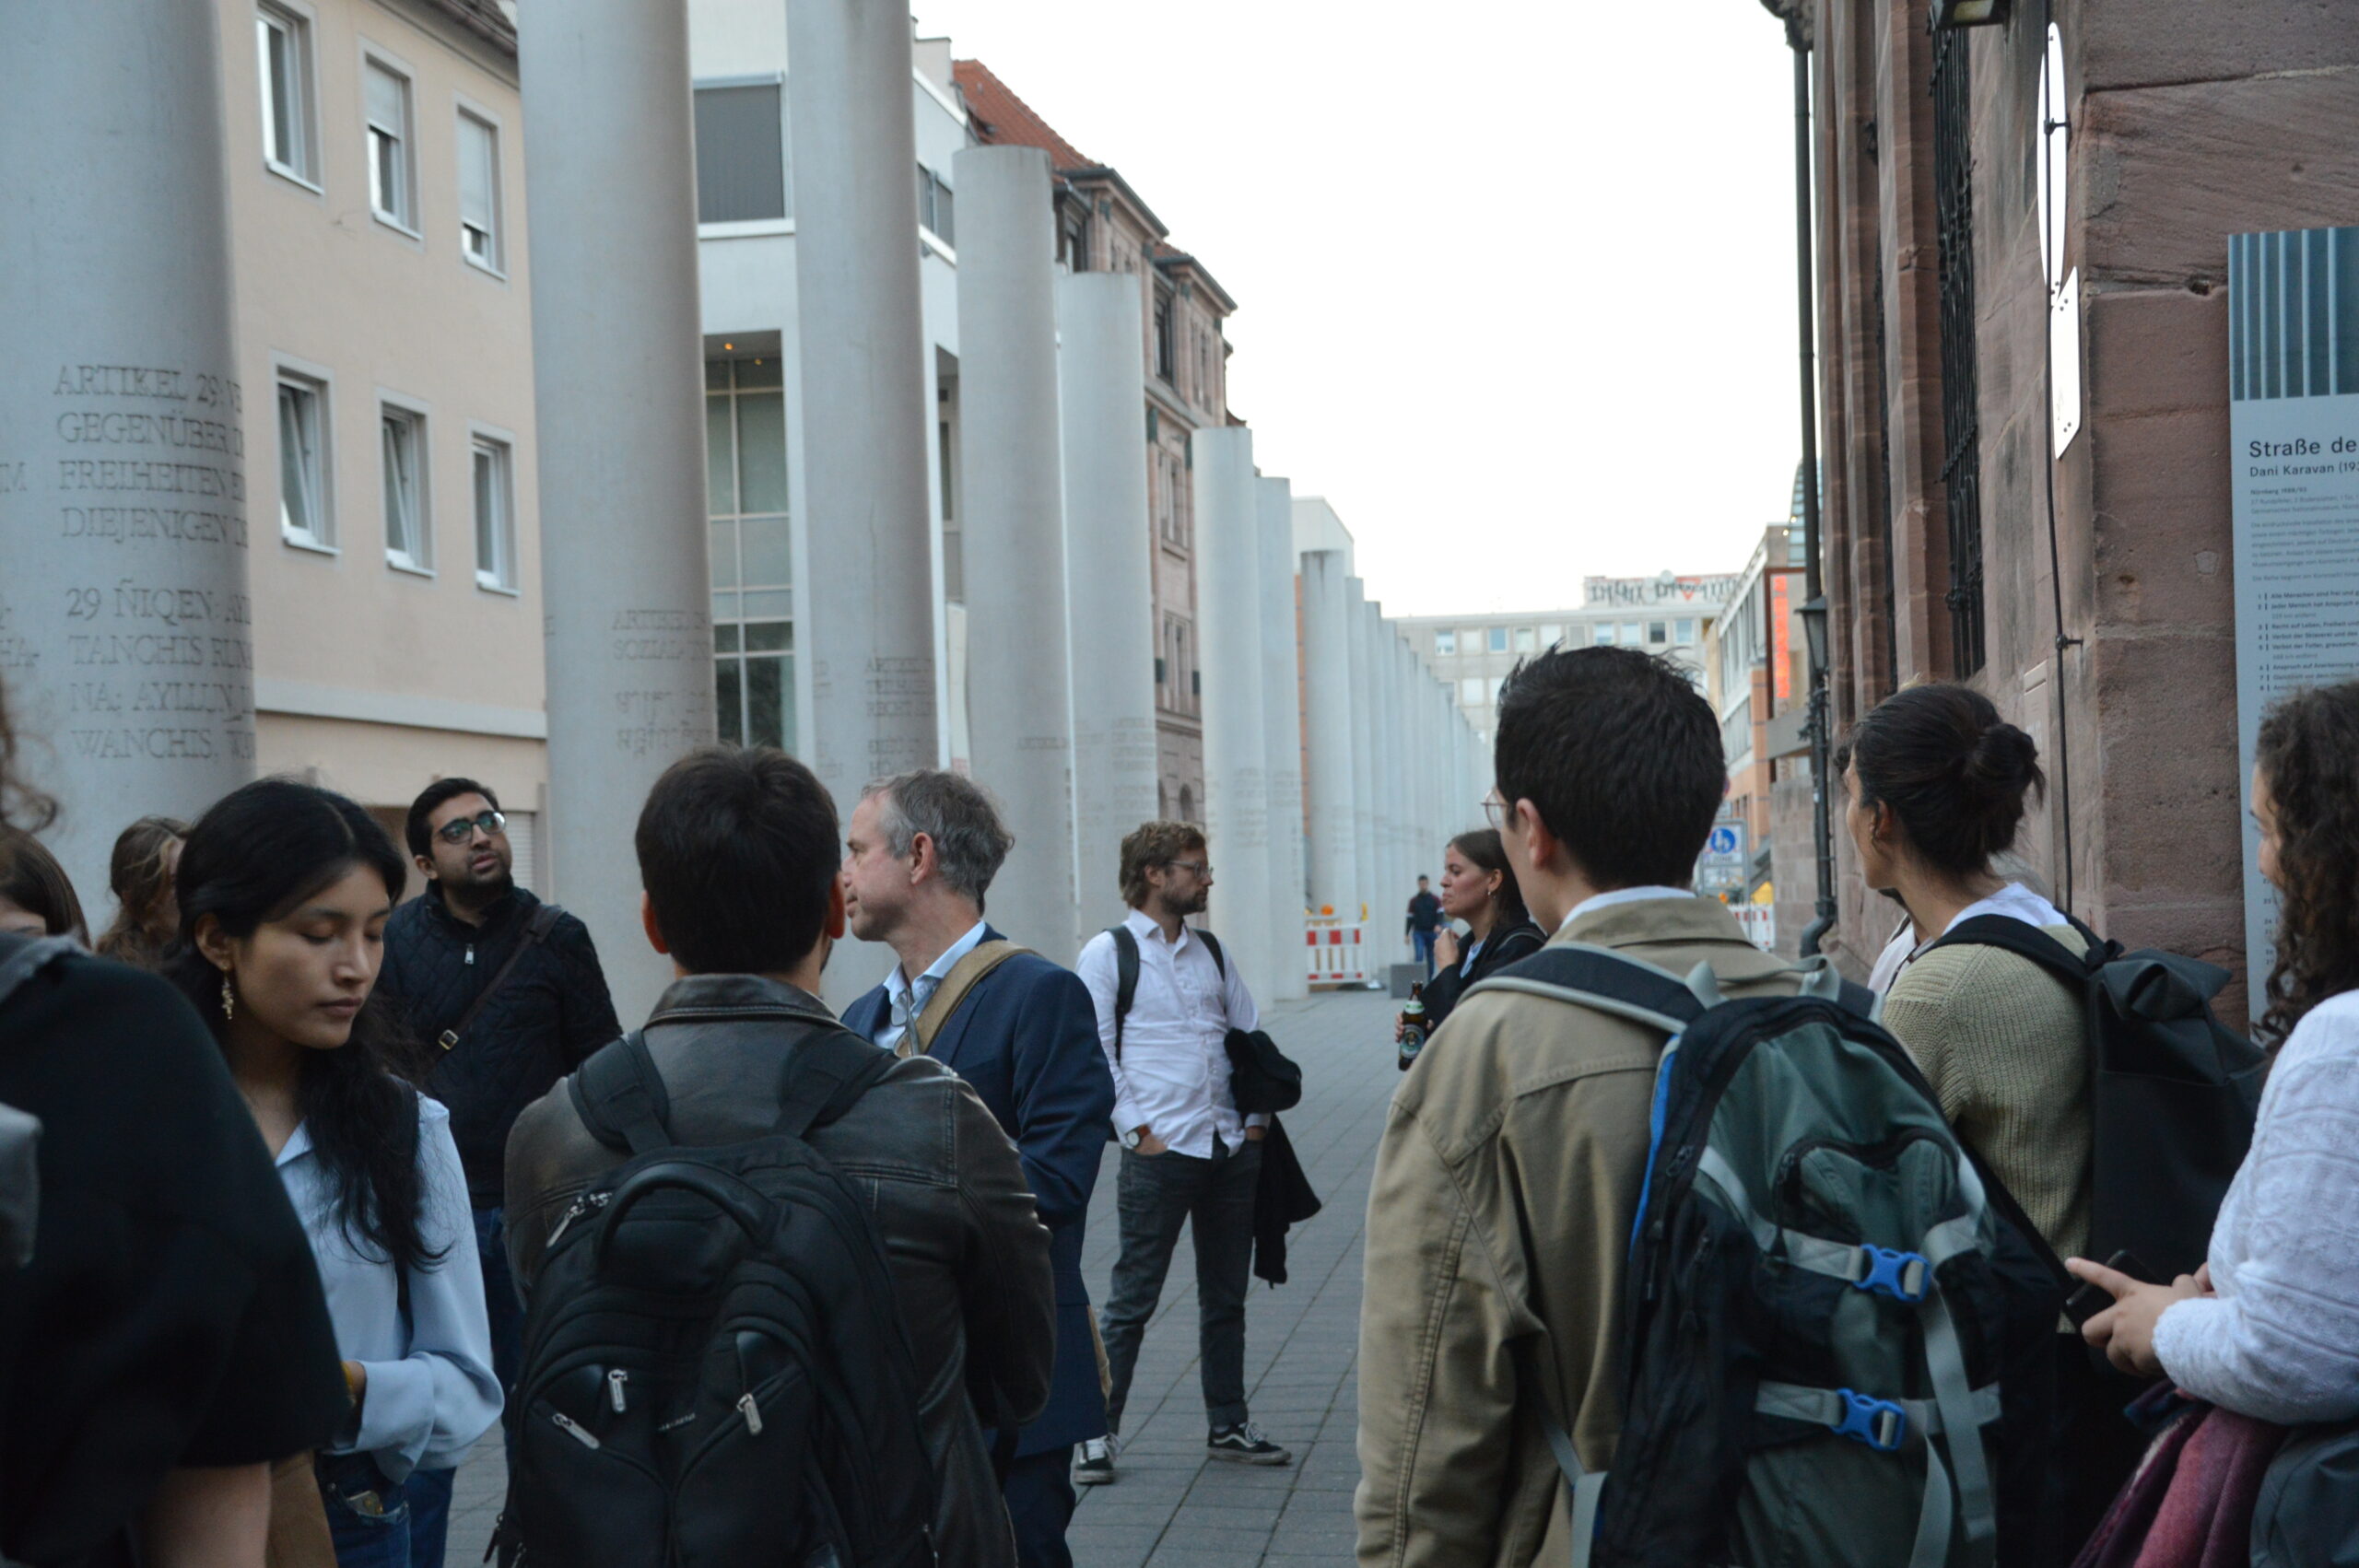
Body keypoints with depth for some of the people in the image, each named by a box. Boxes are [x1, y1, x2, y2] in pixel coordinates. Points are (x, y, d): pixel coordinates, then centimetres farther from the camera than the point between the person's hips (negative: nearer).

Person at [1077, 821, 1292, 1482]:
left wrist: (1256, 1117, 7)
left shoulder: (1211, 953, 15)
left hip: (1232, 1149, 6)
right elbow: (1096, 1054, -7)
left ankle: (1229, 1426, 23)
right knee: (1132, 1300, -2)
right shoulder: (1108, 953, -2)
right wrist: (1136, 1130, -12)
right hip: (1159, 1153, -6)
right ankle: (1097, 1433, 7)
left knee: (1226, 1297, 13)